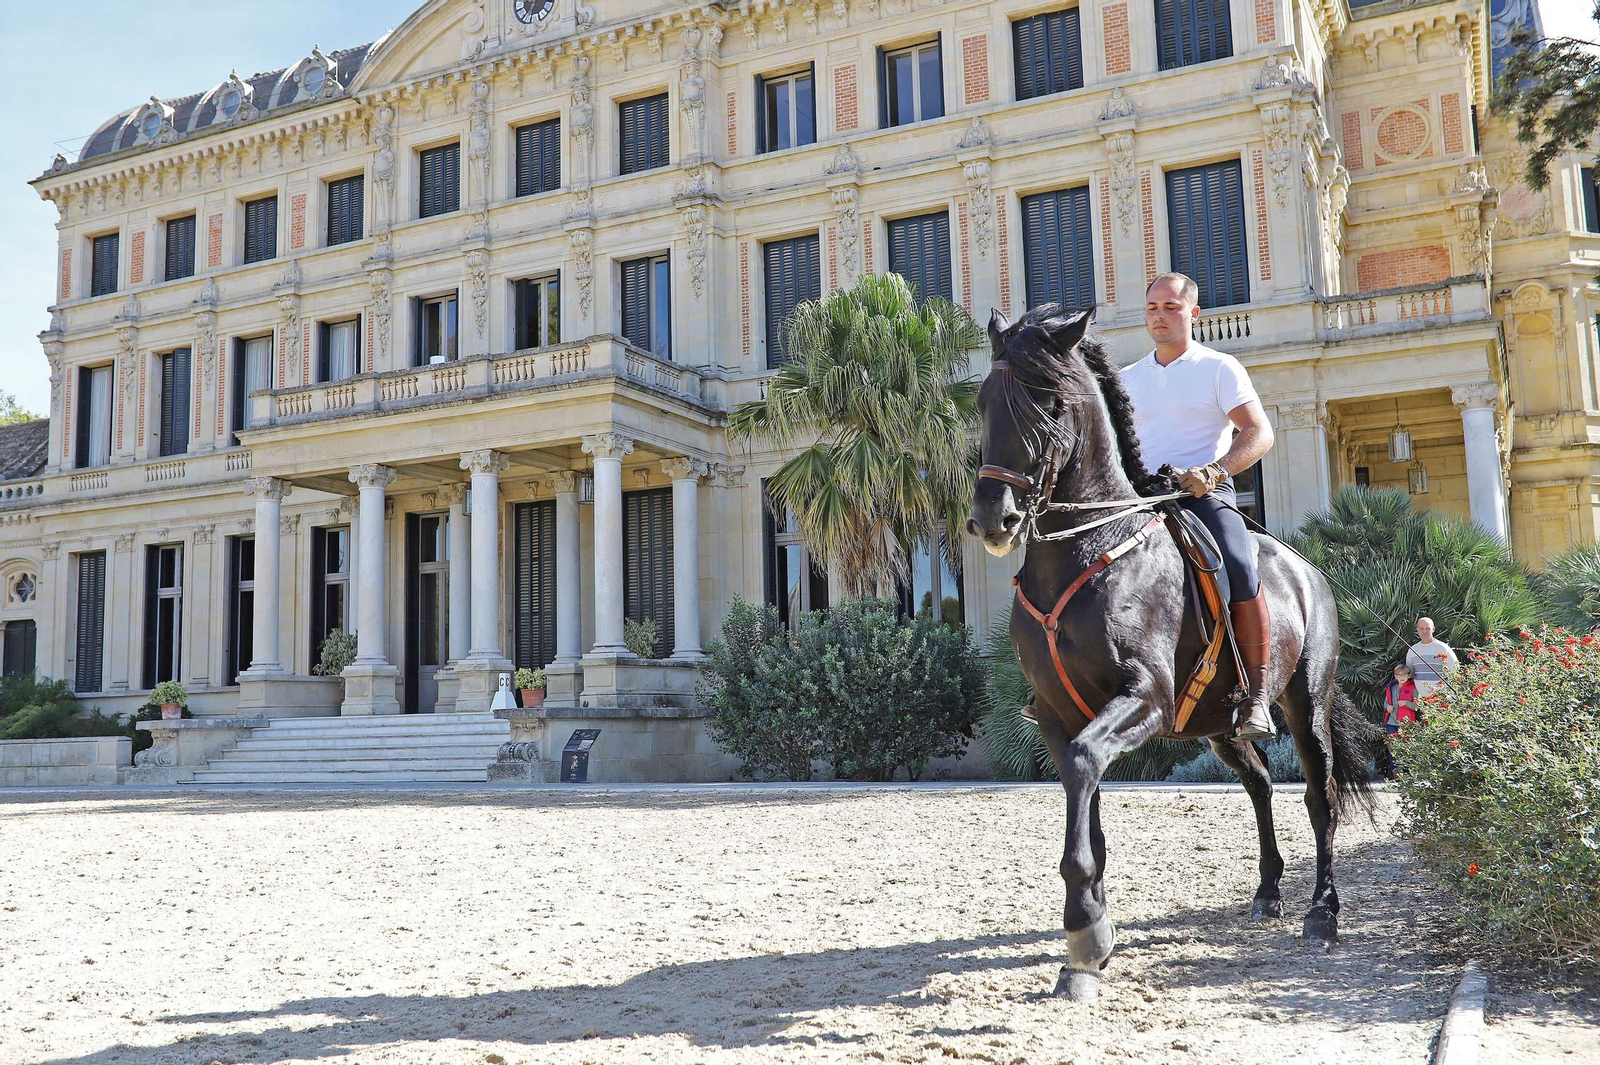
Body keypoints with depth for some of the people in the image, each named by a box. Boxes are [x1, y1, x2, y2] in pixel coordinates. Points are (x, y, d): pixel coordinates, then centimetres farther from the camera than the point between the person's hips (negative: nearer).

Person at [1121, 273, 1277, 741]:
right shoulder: (1129, 379, 19)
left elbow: (1259, 433, -5)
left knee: (1238, 569, -30)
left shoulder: (1220, 368, 6)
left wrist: (1213, 471, -21)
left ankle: (1256, 694, -22)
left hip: (1206, 494, -4)